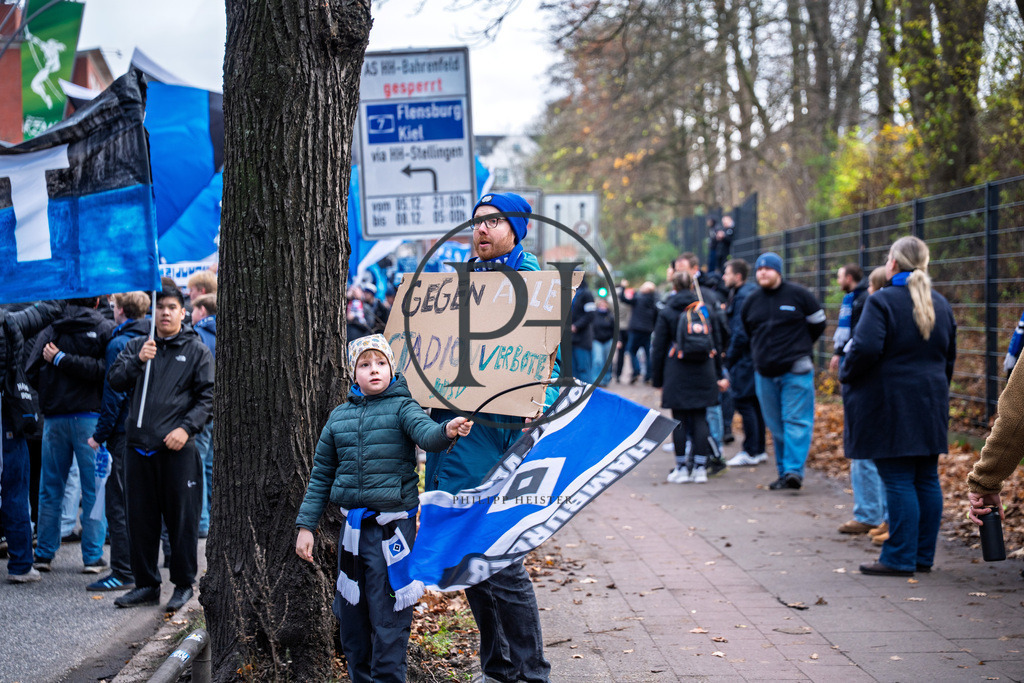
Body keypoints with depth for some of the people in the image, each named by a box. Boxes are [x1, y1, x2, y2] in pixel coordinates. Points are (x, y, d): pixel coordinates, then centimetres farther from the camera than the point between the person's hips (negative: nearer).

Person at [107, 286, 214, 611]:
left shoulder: (197, 350, 5)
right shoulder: (136, 346, 14)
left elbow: (207, 396, 0)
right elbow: (114, 380, 3)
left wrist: (186, 428, -13)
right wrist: (138, 361, -14)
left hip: (177, 449, -3)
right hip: (138, 446, 3)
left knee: (181, 518, 0)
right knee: (141, 519, 8)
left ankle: (183, 584, 12)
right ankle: (146, 584, 19)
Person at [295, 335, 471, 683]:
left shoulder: (401, 407, -3)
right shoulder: (340, 416, 9)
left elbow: (425, 431, -25)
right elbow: (321, 475, 14)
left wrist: (447, 430, -48)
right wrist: (306, 525, 9)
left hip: (393, 529, -5)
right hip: (352, 527, 5)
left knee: (388, 617, -3)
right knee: (350, 616, 13)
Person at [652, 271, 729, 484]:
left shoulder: (667, 313, -2)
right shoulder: (706, 310, 7)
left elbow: (658, 349, -1)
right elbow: (717, 344, 12)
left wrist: (657, 379, 6)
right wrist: (719, 375, 18)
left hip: (677, 376, -3)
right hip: (703, 373, 3)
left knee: (679, 421, 2)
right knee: (700, 418, 6)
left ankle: (681, 469, 4)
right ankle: (700, 469, 4)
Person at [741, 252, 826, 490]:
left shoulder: (798, 294, -3)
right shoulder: (751, 301, 9)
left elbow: (818, 323, 8)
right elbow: (746, 332, 23)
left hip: (795, 371, -4)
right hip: (764, 372, 5)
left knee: (796, 421, -10)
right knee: (775, 425, 8)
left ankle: (794, 470, -13)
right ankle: (784, 472, 16)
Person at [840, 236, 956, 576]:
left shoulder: (882, 301, -13)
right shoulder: (940, 304, 11)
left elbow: (865, 348, -23)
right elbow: (949, 356, 18)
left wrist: (846, 374, -5)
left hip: (890, 404, -7)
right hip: (931, 404, 7)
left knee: (898, 481, -5)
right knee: (927, 479, 9)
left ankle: (900, 558, -3)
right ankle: (923, 556, 15)